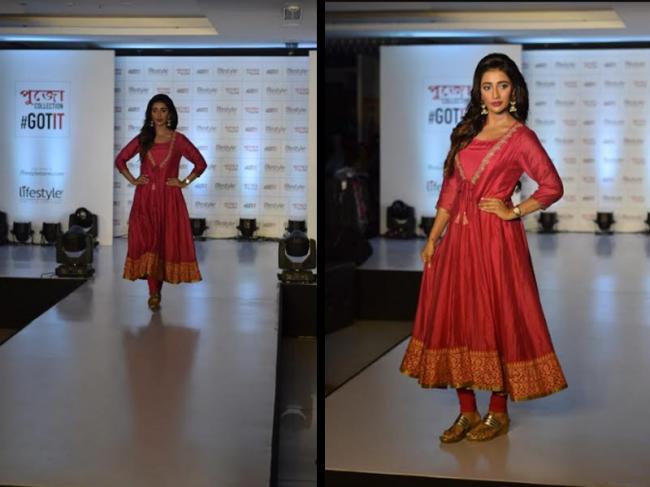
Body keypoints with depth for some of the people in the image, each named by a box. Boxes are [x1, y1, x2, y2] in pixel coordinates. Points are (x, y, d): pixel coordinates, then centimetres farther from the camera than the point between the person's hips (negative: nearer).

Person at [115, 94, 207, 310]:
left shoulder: (178, 140, 3)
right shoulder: (142, 139, 8)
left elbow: (200, 163, 6)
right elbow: (120, 159, 16)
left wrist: (185, 182, -1)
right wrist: (132, 180, 6)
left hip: (169, 199, -1)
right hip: (145, 198, 1)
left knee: (167, 242, -1)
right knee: (147, 243, -7)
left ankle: (157, 289, 12)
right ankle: (153, 294, -7)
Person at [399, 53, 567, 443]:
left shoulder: (521, 137, -5)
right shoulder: (468, 130, 13)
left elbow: (553, 187, -6)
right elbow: (451, 188, 12)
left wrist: (513, 212, -9)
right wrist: (433, 238, 9)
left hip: (495, 238, -6)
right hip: (459, 235, 6)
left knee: (495, 318, 0)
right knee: (456, 319, 6)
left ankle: (498, 413, 14)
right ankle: (467, 413, 17)